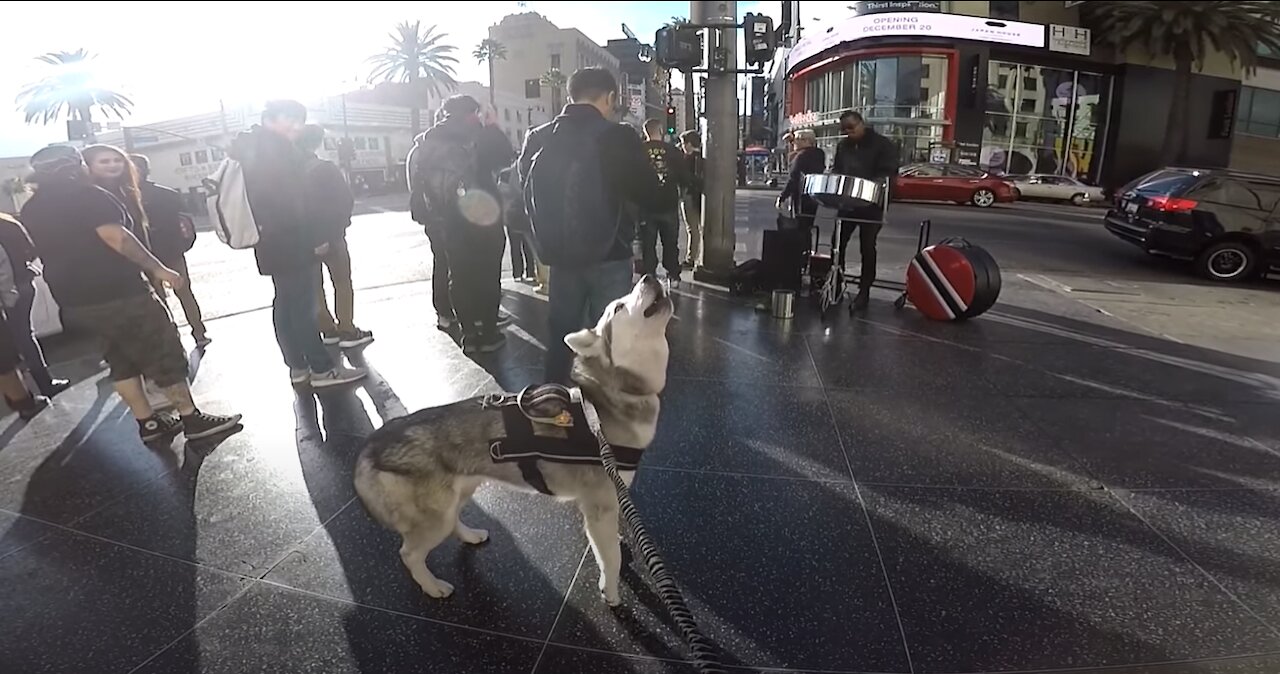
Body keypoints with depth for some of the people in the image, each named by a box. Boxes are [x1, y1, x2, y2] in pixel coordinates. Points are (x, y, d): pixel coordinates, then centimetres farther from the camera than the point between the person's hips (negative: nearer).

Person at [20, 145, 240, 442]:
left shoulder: (31, 209, 14)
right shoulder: (86, 195, -12)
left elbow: (52, 251, 24)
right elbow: (114, 235, -23)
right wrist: (158, 269, -21)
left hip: (75, 300, 8)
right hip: (118, 292, -8)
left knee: (122, 361, 15)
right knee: (164, 354, -1)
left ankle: (147, 423, 18)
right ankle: (192, 419, 1)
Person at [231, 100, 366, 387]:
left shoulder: (249, 147, 15)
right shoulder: (277, 148, -14)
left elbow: (259, 197, 16)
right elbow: (290, 200, -19)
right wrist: (315, 237, -16)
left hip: (271, 241, 10)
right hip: (291, 242, -10)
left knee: (286, 303, 13)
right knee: (303, 305, -6)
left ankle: (298, 366, 20)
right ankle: (323, 368, 0)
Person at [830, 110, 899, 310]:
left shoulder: (882, 145, -5)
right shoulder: (843, 146, 11)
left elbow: (889, 172, -12)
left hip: (872, 205, -5)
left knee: (867, 248, 2)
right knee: (838, 243, 3)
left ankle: (864, 290, 10)